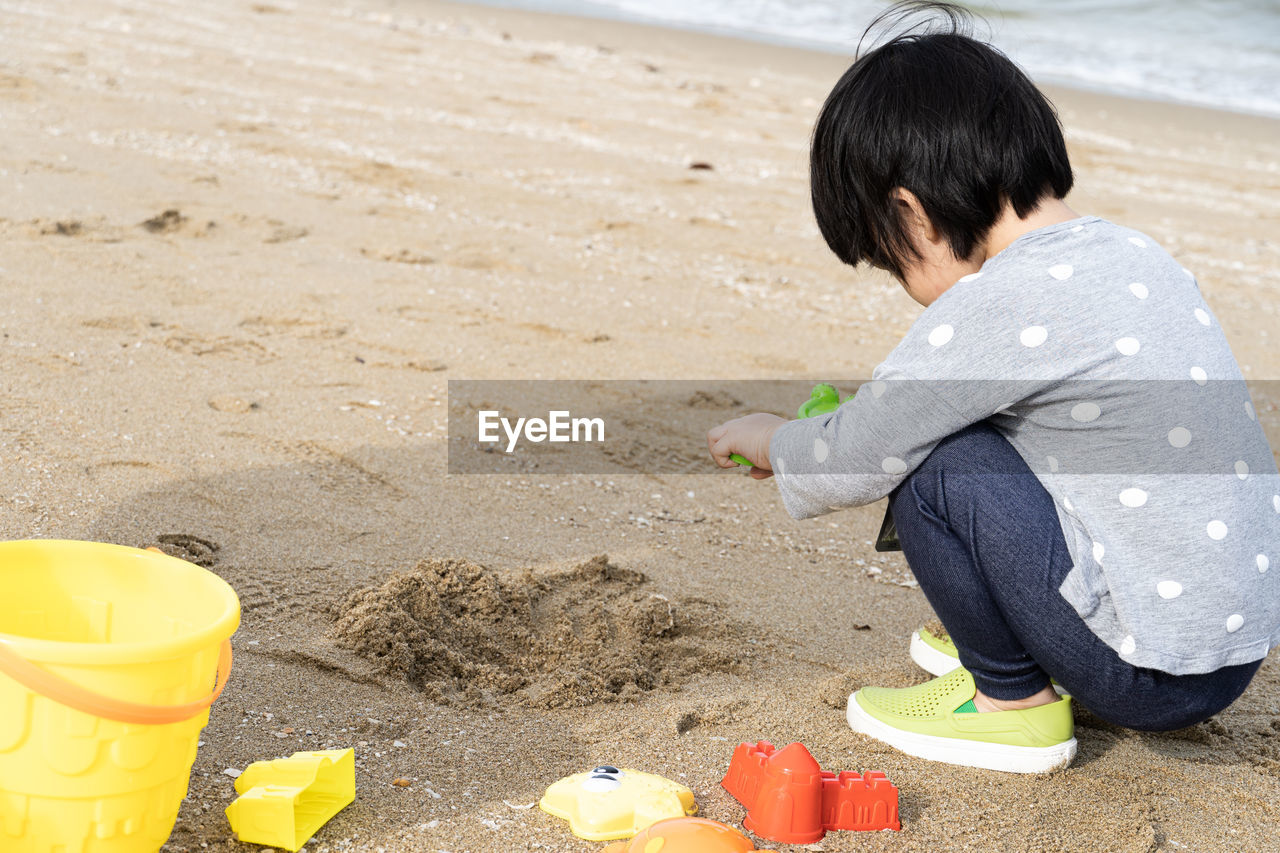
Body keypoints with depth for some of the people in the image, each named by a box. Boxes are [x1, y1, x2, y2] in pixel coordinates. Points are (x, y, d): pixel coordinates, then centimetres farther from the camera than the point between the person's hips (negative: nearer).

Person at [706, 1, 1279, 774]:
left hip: (1162, 673, -9)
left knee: (938, 468, -11)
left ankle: (1013, 703, 6)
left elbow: (854, 463, -10)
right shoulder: (1129, 253, 6)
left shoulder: (997, 303, -19)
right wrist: (873, 420, 23)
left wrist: (770, 441, 11)